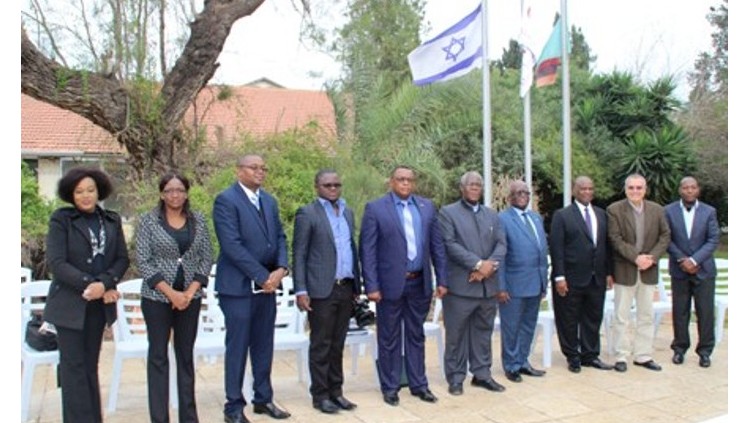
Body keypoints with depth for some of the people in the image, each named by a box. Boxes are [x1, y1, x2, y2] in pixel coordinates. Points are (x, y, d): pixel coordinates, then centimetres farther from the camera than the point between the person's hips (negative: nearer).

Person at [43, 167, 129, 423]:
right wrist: (89, 284, -19)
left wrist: (105, 283, -14)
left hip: (99, 303, 4)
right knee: (74, 365, 1)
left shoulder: (112, 221, 8)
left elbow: (122, 259, 3)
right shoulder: (61, 220, -3)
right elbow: (56, 263, -11)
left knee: (90, 365, 11)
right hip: (70, 304, -4)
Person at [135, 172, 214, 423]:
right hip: (157, 297, -2)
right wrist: (171, 293, -13)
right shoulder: (148, 220, -3)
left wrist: (190, 292, -8)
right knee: (158, 355, 4)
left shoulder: (198, 220, 5)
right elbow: (142, 261, -8)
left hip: (190, 297, 3)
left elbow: (207, 257, 3)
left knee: (186, 355, 10)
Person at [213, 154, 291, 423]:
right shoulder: (226, 200, -9)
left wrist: (281, 269, -7)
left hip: (268, 284, 6)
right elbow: (232, 245, -17)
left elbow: (280, 237, 11)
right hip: (239, 285, -6)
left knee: (264, 345, 13)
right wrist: (262, 276, -16)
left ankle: (263, 399, 26)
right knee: (238, 347, 2)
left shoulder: (269, 200, 13)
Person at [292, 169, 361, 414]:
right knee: (321, 345, 3)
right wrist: (301, 290, -13)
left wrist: (356, 285, 14)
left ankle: (336, 391, 22)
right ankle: (320, 395, 14)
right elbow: (298, 254, -7)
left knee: (338, 344, 12)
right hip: (322, 290, -6)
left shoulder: (348, 213, 14)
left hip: (346, 288, 6)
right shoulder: (307, 214, -5)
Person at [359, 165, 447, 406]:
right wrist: (371, 286, -12)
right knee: (389, 339, 8)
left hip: (419, 283, 4)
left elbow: (437, 246, 8)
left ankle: (418, 384, 27)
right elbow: (367, 250, -8)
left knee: (416, 336, 15)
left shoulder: (427, 207, 7)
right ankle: (390, 387, 21)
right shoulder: (375, 208, -5)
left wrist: (441, 280, 4)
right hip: (390, 284, -3)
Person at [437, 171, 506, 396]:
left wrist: (490, 265, -11)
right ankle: (455, 378, 12)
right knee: (456, 333, 2)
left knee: (484, 331, 12)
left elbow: (501, 244, 8)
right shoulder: (447, 213, 0)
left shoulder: (491, 215, 17)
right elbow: (450, 244, -11)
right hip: (460, 284, -5)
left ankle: (482, 374, 23)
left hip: (488, 285, 5)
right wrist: (478, 264, -16)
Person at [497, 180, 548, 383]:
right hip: (514, 284, -7)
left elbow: (543, 249, 15)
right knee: (511, 327, 5)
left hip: (535, 283, 7)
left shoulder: (536, 217, 13)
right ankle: (511, 366, 18)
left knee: (528, 326, 15)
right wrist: (501, 287, -14)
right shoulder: (502, 219, -9)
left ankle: (522, 362, 27)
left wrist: (544, 281, 12)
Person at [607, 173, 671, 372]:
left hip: (648, 270, 4)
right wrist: (636, 257, -18)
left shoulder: (657, 210, 4)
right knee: (621, 316, 3)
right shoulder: (614, 210, -8)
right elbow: (616, 240, -12)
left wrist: (652, 257, -10)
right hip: (625, 270, -4)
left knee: (646, 315, 11)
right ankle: (621, 356, 12)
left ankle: (643, 356, 21)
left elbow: (665, 236, 4)